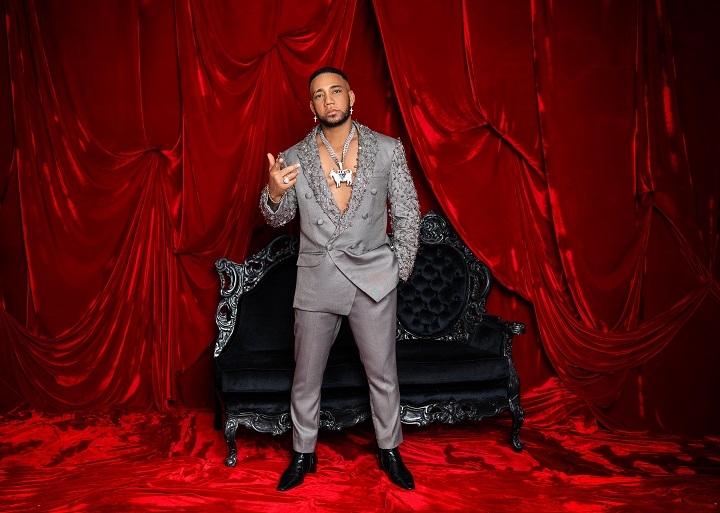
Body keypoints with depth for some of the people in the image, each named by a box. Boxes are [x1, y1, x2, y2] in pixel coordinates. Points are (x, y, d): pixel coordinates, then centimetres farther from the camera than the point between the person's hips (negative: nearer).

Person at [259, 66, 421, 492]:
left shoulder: (388, 150, -2)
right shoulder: (294, 158, 1)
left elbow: (408, 214, 3)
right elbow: (278, 219, 8)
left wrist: (400, 270, 0)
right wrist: (275, 193, -15)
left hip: (373, 279, -1)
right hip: (316, 280, 1)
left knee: (383, 374, 9)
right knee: (306, 377, 11)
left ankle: (389, 450, 31)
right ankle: (304, 453, 31)